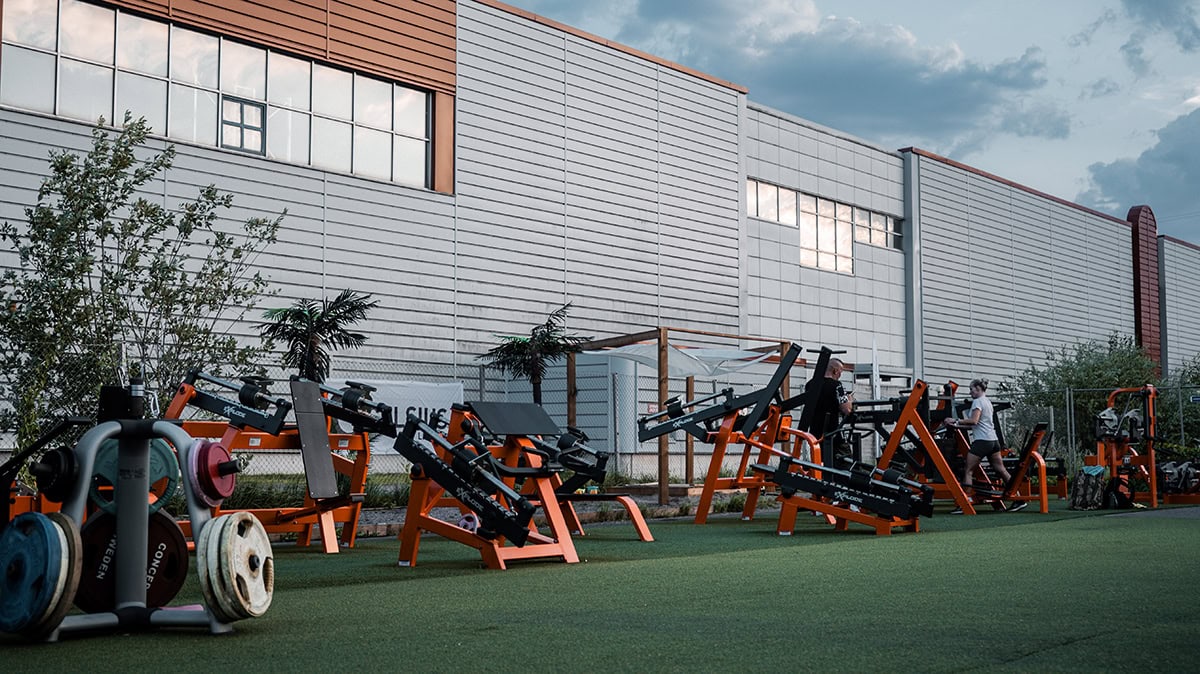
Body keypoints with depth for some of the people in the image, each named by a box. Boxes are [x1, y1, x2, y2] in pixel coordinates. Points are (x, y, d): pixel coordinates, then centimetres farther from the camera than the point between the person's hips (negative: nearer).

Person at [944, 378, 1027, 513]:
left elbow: (974, 421, -21)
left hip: (982, 441, -9)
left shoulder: (978, 401, -7)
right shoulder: (987, 402, 21)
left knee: (968, 471, -5)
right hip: (993, 440, 9)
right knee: (1001, 470, 9)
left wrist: (956, 421, -15)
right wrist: (957, 426, 15)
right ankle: (1018, 500, 8)